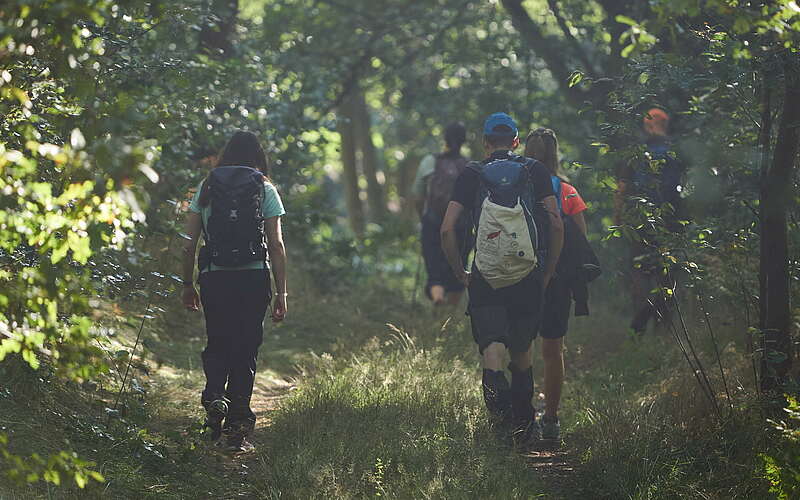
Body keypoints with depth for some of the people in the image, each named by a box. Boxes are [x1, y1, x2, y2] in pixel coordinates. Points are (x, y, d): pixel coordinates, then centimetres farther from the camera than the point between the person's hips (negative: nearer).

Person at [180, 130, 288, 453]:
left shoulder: (206, 188, 7)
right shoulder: (265, 189, 3)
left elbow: (189, 242, 4)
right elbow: (276, 245, -2)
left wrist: (187, 284, 13)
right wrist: (281, 293, 2)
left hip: (214, 278, 1)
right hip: (254, 278, -1)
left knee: (217, 344, 18)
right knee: (246, 350, 8)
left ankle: (214, 397, -9)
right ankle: (237, 430, 7)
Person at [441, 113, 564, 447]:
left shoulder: (471, 175, 5)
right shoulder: (535, 172, 6)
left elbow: (447, 229, -3)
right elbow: (556, 225, -2)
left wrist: (461, 274, 7)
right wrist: (548, 273, 8)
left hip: (485, 278, -1)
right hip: (528, 278, 1)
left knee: (492, 343, -2)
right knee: (522, 351, 15)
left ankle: (494, 381, -36)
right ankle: (524, 426, 20)